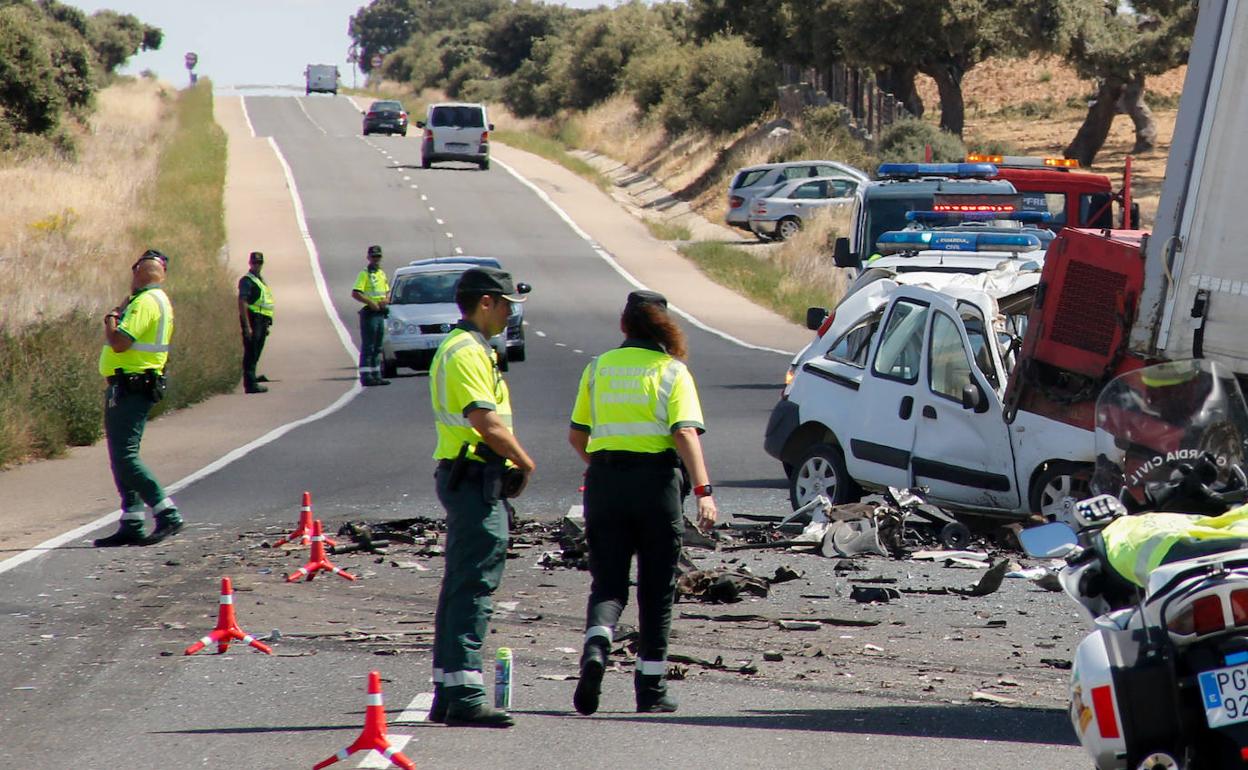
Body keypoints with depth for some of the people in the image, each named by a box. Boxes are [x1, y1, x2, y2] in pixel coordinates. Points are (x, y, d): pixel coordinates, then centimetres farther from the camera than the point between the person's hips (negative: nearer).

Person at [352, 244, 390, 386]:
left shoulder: (382, 274, 16)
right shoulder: (364, 274, -8)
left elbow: (387, 291, 24)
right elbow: (355, 293, -17)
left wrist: (386, 300, 2)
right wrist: (370, 302, -22)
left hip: (380, 313, 8)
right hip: (369, 313, -8)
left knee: (377, 347, 12)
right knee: (367, 346, -8)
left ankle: (376, 375, 18)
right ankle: (366, 376, -9)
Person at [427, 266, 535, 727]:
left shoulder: (465, 347, 20)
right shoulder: (469, 353, -15)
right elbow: (487, 421, -24)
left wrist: (509, 465, 10)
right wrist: (524, 462, -10)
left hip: (463, 478, 11)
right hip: (475, 479, -11)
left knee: (461, 586, 13)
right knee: (474, 586, -12)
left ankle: (448, 695, 17)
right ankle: (464, 695, -15)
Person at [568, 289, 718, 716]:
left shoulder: (598, 368, 9)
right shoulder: (671, 371, -1)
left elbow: (576, 435, 11)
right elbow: (685, 433, -14)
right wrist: (703, 491, -19)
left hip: (604, 481, 2)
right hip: (656, 481, -2)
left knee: (607, 581, 7)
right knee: (656, 590, 9)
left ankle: (596, 646, -23)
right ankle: (651, 688, 12)